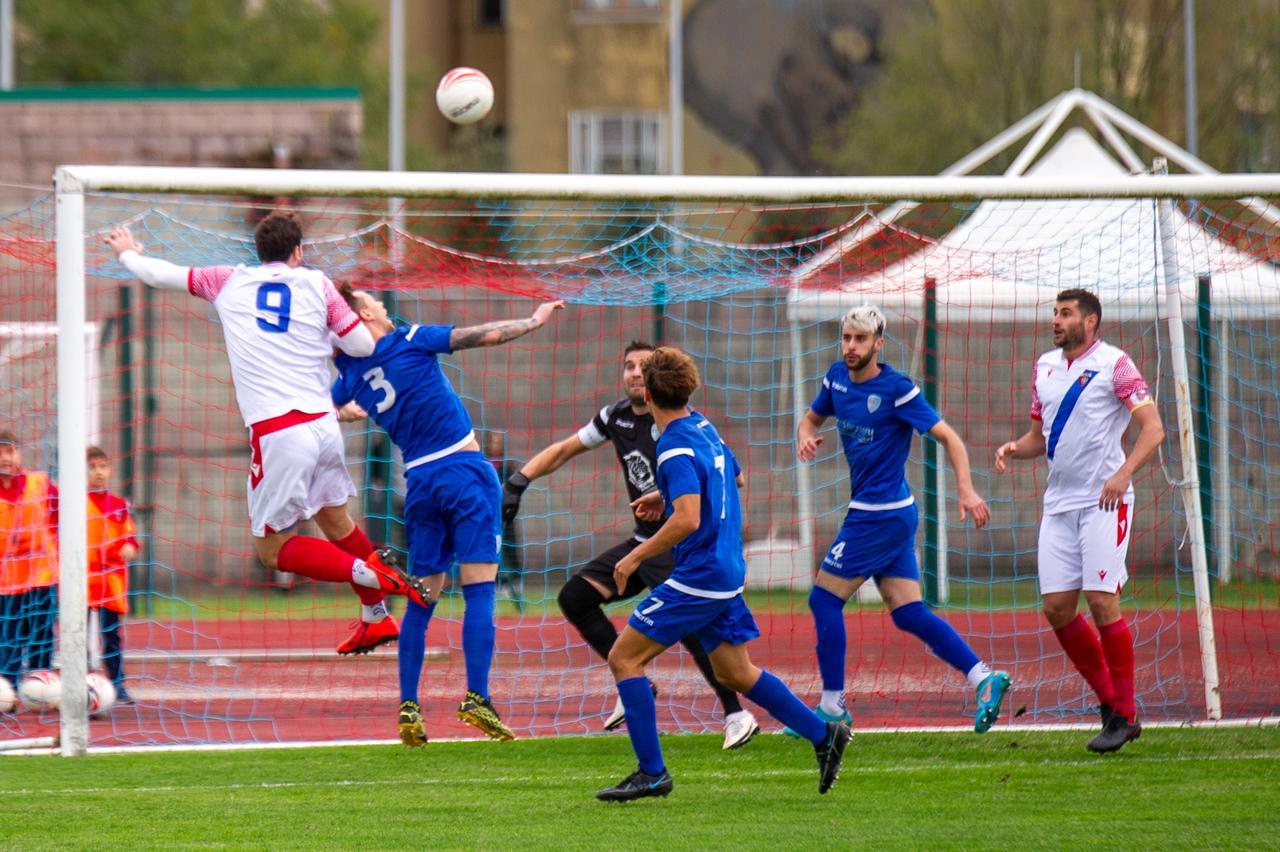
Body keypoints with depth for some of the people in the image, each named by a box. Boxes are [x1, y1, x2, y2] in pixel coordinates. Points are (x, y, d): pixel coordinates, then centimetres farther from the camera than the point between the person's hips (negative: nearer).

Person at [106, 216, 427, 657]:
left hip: (277, 434, -3)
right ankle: (376, 617, 29)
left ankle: (367, 571, -15)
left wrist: (127, 253, 41)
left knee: (271, 548, 4)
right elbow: (363, 345, 2)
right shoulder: (316, 284, 6)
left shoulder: (229, 283, 7)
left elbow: (161, 274, 19)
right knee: (335, 520, 24)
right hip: (323, 422, 3)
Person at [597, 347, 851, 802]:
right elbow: (734, 478, 27)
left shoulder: (675, 449, -19)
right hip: (726, 572, 9)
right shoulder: (704, 427, 9)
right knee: (734, 672, 19)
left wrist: (636, 557, -19)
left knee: (624, 657, -5)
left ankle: (652, 772, -5)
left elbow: (687, 520, -29)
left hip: (698, 577, -9)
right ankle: (824, 735, 19)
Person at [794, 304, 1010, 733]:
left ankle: (832, 707, 2)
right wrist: (805, 437, -1)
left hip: (882, 515, -8)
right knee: (908, 613, 5)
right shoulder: (838, 377, 7)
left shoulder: (897, 389, -14)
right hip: (882, 515, 8)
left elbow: (948, 436, -14)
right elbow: (812, 418, 24)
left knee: (824, 598, -4)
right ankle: (984, 678, 2)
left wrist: (966, 489, -27)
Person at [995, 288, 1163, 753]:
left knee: (1102, 603, -11)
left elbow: (1153, 427, -13)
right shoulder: (1045, 366, 14)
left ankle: (1125, 715, -2)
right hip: (1059, 502, 7)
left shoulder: (1113, 364, -6)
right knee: (1056, 608, 1)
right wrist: (1015, 448, 0)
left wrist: (1124, 473, -27)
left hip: (1103, 501, -7)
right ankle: (1111, 702, 14)